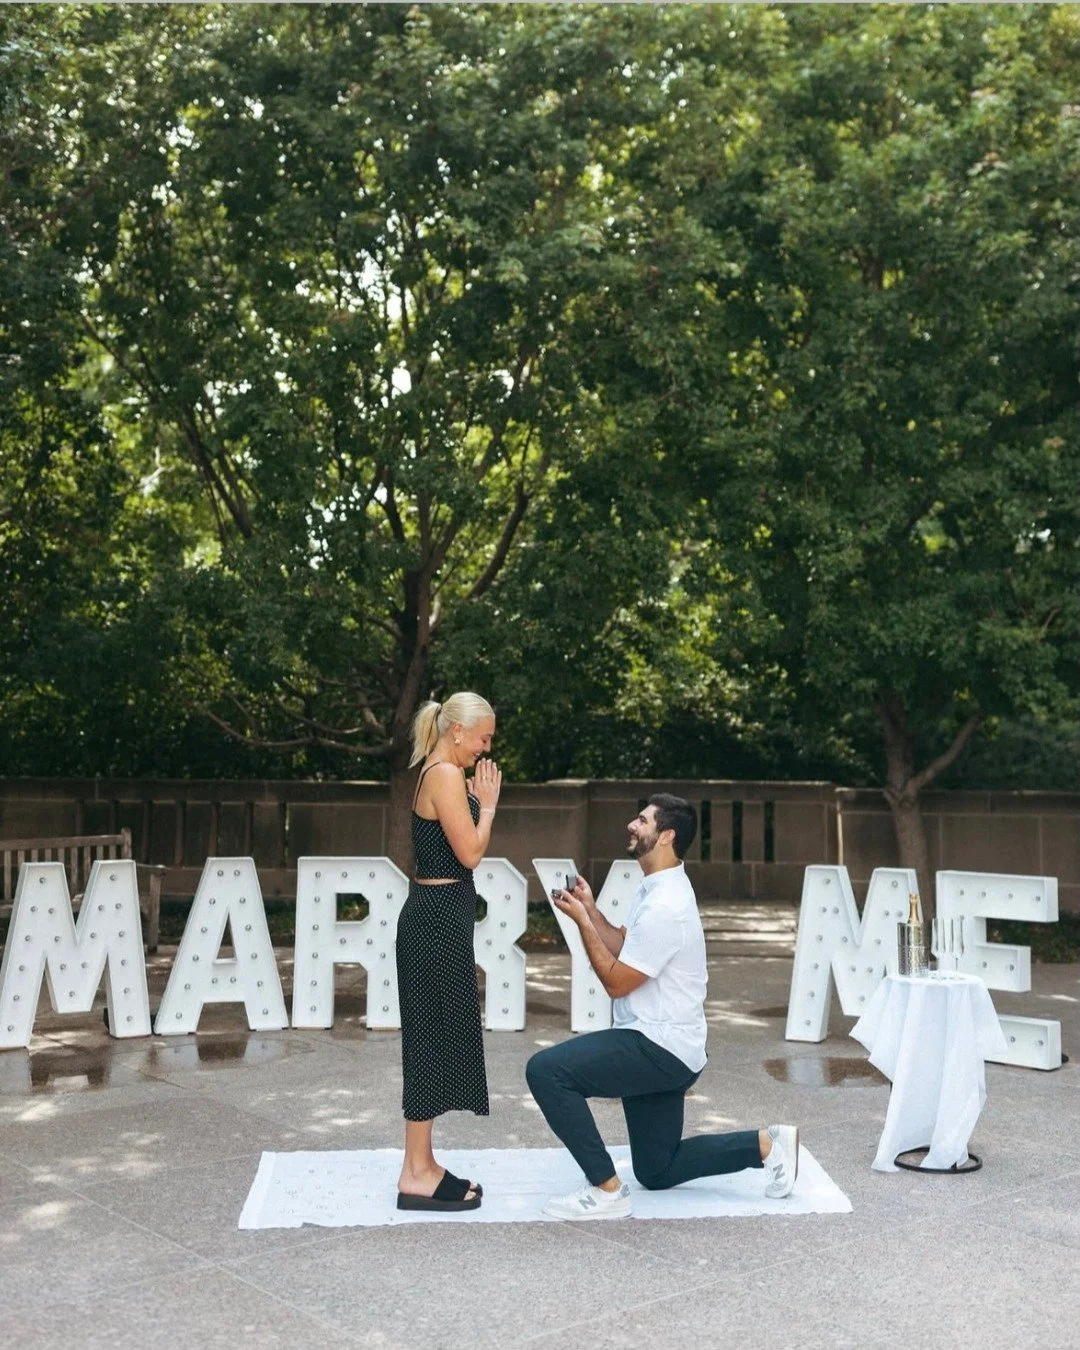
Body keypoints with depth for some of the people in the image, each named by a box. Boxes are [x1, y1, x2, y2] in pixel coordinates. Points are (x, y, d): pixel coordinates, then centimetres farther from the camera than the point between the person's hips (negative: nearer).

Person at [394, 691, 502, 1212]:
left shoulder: (440, 775, 17)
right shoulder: (446, 776, -14)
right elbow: (470, 853, -17)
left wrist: (481, 803, 10)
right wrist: (488, 803, -5)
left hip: (438, 917, 11)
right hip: (438, 919, -11)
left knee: (436, 1040, 13)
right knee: (433, 1039, -5)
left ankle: (421, 1166, 20)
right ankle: (417, 1177, 3)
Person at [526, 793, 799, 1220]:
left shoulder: (665, 905, -23)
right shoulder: (658, 888, 10)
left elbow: (616, 980, -19)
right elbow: (624, 948, 16)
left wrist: (583, 921, -13)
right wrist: (590, 908, 3)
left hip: (659, 1047, -10)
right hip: (661, 1046, 11)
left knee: (546, 1070, -22)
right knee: (658, 1172, 19)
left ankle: (606, 1190, -14)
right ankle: (767, 1144, 20)